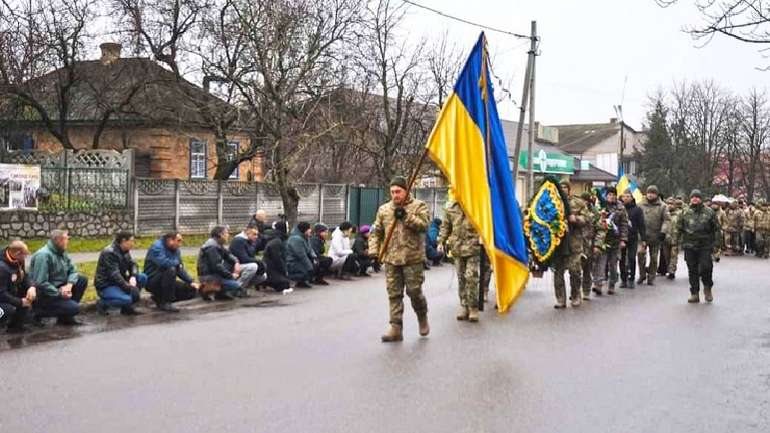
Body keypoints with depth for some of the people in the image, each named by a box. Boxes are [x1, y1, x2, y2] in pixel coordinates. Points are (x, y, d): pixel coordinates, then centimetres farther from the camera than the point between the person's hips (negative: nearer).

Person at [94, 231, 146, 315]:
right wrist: (130, 288, -30)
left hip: (119, 281, 9)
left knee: (143, 277, -7)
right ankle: (103, 303, -5)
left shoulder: (125, 251, 5)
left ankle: (127, 306, 0)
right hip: (106, 286, -9)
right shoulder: (109, 253, -21)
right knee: (127, 299, -31)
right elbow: (114, 274, -27)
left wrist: (133, 276, -18)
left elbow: (132, 264, 6)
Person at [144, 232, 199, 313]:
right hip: (152, 281, -8)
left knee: (192, 290, -2)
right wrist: (176, 263, -16)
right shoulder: (157, 247, -16)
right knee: (171, 269, -34)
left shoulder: (176, 250, 8)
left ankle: (159, 298, 9)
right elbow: (163, 262, -34)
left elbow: (180, 269, 12)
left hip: (167, 282, 8)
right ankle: (165, 303, -24)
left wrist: (191, 281, -2)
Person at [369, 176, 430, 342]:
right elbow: (376, 232, 15)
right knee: (394, 294, 2)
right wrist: (373, 251, 3)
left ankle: (422, 319, 27)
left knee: (414, 291, 0)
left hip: (413, 258, -3)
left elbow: (424, 225, -14)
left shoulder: (418, 206, 1)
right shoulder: (384, 209, 12)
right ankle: (396, 328, 5)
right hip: (391, 258, 4)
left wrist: (406, 216, -20)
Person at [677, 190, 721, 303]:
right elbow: (679, 228, 13)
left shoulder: (709, 212, 4)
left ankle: (708, 287, 15)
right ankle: (694, 294, 11)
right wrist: (682, 240, 5)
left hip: (705, 246, -2)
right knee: (692, 270, 4)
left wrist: (713, 241, 1)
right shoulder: (685, 213, 8)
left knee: (705, 267, -11)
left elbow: (717, 228, 8)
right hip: (689, 246, 2)